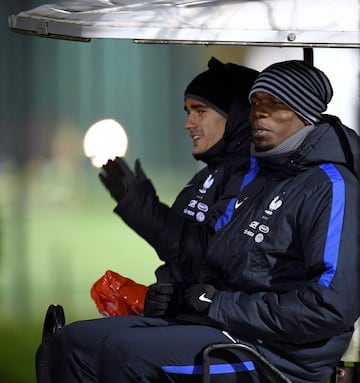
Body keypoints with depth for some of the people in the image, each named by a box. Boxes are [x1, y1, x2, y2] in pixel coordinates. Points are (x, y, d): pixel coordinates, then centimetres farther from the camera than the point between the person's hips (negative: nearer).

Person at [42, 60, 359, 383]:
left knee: (126, 352, -28)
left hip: (275, 354, -10)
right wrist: (178, 295, 6)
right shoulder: (260, 183, 22)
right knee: (72, 342, -1)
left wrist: (221, 305, -15)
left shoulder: (331, 188, -10)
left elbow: (334, 305, -21)